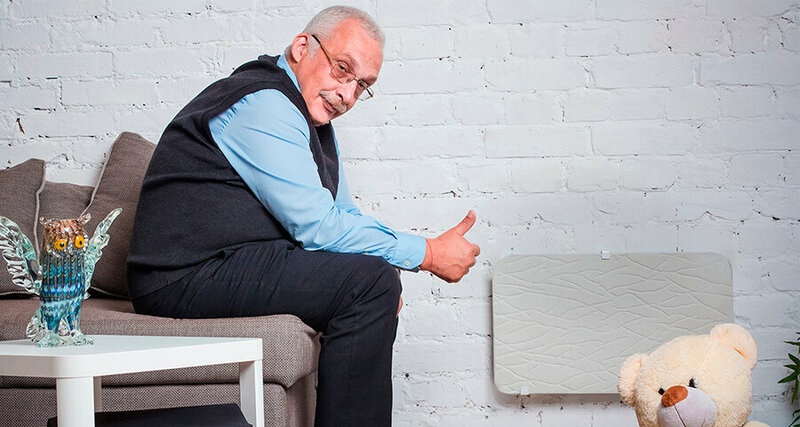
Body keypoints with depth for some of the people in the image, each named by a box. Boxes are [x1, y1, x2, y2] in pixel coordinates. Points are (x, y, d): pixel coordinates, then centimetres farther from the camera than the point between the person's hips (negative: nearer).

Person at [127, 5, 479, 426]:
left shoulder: (315, 117, 17)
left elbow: (344, 215, 20)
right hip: (188, 277, -10)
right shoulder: (263, 105, -16)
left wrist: (381, 273, -2)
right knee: (370, 283, -20)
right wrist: (428, 254, -14)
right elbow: (318, 227, -21)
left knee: (374, 279, 15)